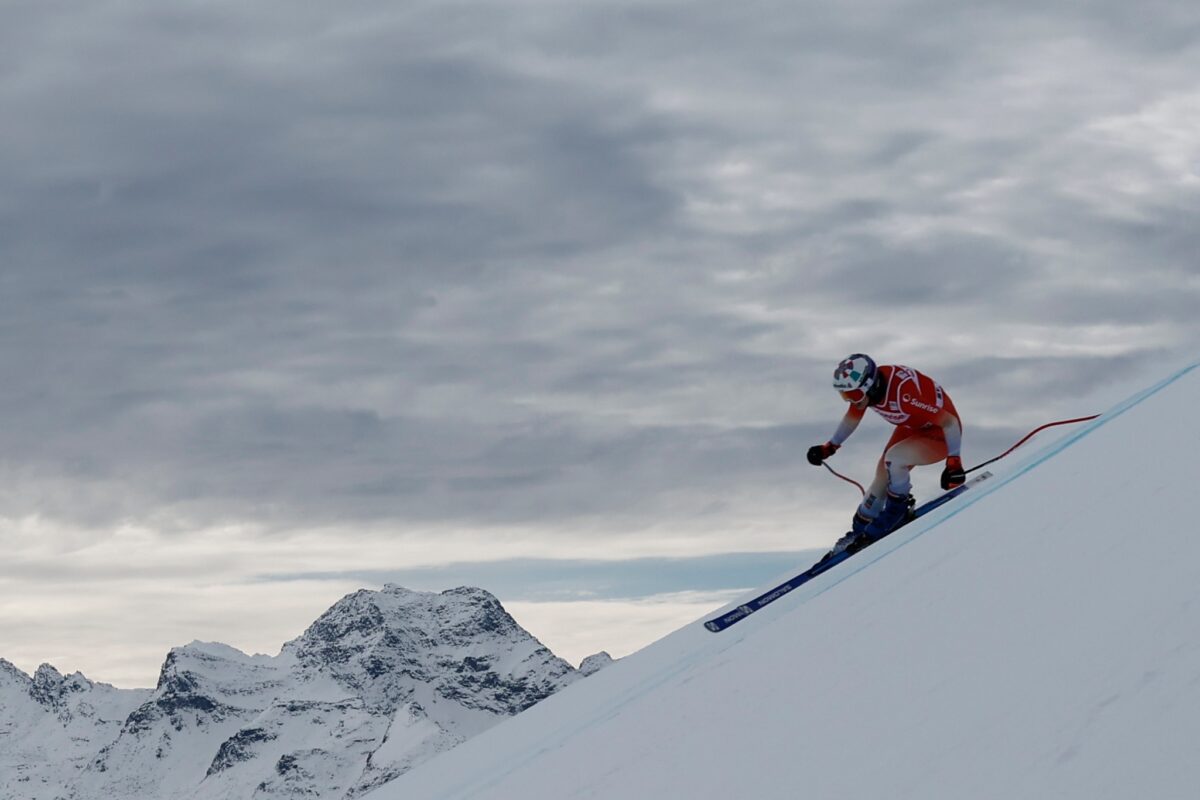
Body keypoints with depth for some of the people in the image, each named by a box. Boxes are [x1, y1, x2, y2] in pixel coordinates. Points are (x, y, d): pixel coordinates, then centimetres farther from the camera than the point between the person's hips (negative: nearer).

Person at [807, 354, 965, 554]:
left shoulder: (904, 393, -40)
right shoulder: (866, 385, -17)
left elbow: (950, 422, -33)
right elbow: (853, 416, 7)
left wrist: (954, 463, -34)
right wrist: (830, 447, 11)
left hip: (940, 433, -7)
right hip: (911, 428, 7)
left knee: (893, 458, -29)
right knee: (881, 481, 7)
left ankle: (897, 512, -8)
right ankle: (858, 533, 25)